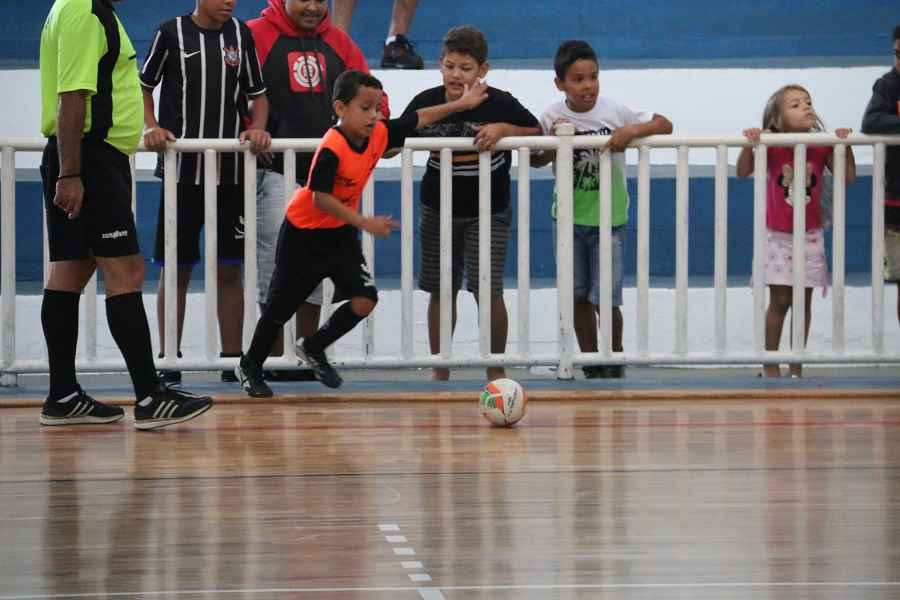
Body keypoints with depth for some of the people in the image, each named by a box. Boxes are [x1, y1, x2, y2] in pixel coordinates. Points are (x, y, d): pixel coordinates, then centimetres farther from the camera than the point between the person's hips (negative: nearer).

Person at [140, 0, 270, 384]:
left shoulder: (241, 35, 7)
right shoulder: (172, 33, -1)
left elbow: (257, 94, 14)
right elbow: (143, 86, 8)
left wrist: (257, 128, -5)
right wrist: (151, 128, -8)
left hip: (230, 171, 2)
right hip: (182, 170, -2)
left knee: (229, 269, 4)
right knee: (176, 268, 1)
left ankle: (232, 359, 9)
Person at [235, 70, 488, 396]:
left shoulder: (379, 134, -9)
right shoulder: (331, 149, -30)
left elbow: (418, 119, 7)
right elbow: (320, 199, -31)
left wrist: (461, 104, 13)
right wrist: (364, 222, -33)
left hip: (341, 233, 6)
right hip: (303, 234, -6)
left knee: (364, 300, -7)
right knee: (281, 307, 6)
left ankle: (313, 348, 17)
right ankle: (250, 367, 28)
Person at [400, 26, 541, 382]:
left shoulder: (499, 104, -15)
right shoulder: (426, 103, -9)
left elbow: (537, 133, -6)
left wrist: (503, 129, -23)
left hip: (487, 213, -2)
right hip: (438, 211, 3)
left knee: (488, 291, -7)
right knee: (441, 291, 9)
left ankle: (496, 368, 9)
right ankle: (440, 369, 21)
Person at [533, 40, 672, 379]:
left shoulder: (614, 112, -11)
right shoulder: (554, 116, -6)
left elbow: (664, 125, -12)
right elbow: (535, 161, 0)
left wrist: (633, 130, -29)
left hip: (609, 219, -2)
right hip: (570, 219, 2)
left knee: (605, 300, -6)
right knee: (579, 297, 10)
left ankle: (615, 360, 18)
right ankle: (591, 365, 24)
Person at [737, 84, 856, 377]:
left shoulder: (822, 148, -3)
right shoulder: (772, 148, -9)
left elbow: (849, 177, -6)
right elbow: (743, 172, -17)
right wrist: (749, 143, -31)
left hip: (810, 235, 3)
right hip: (777, 235, -2)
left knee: (804, 300, 5)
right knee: (780, 301, -4)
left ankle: (797, 367, 14)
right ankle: (770, 364, 7)